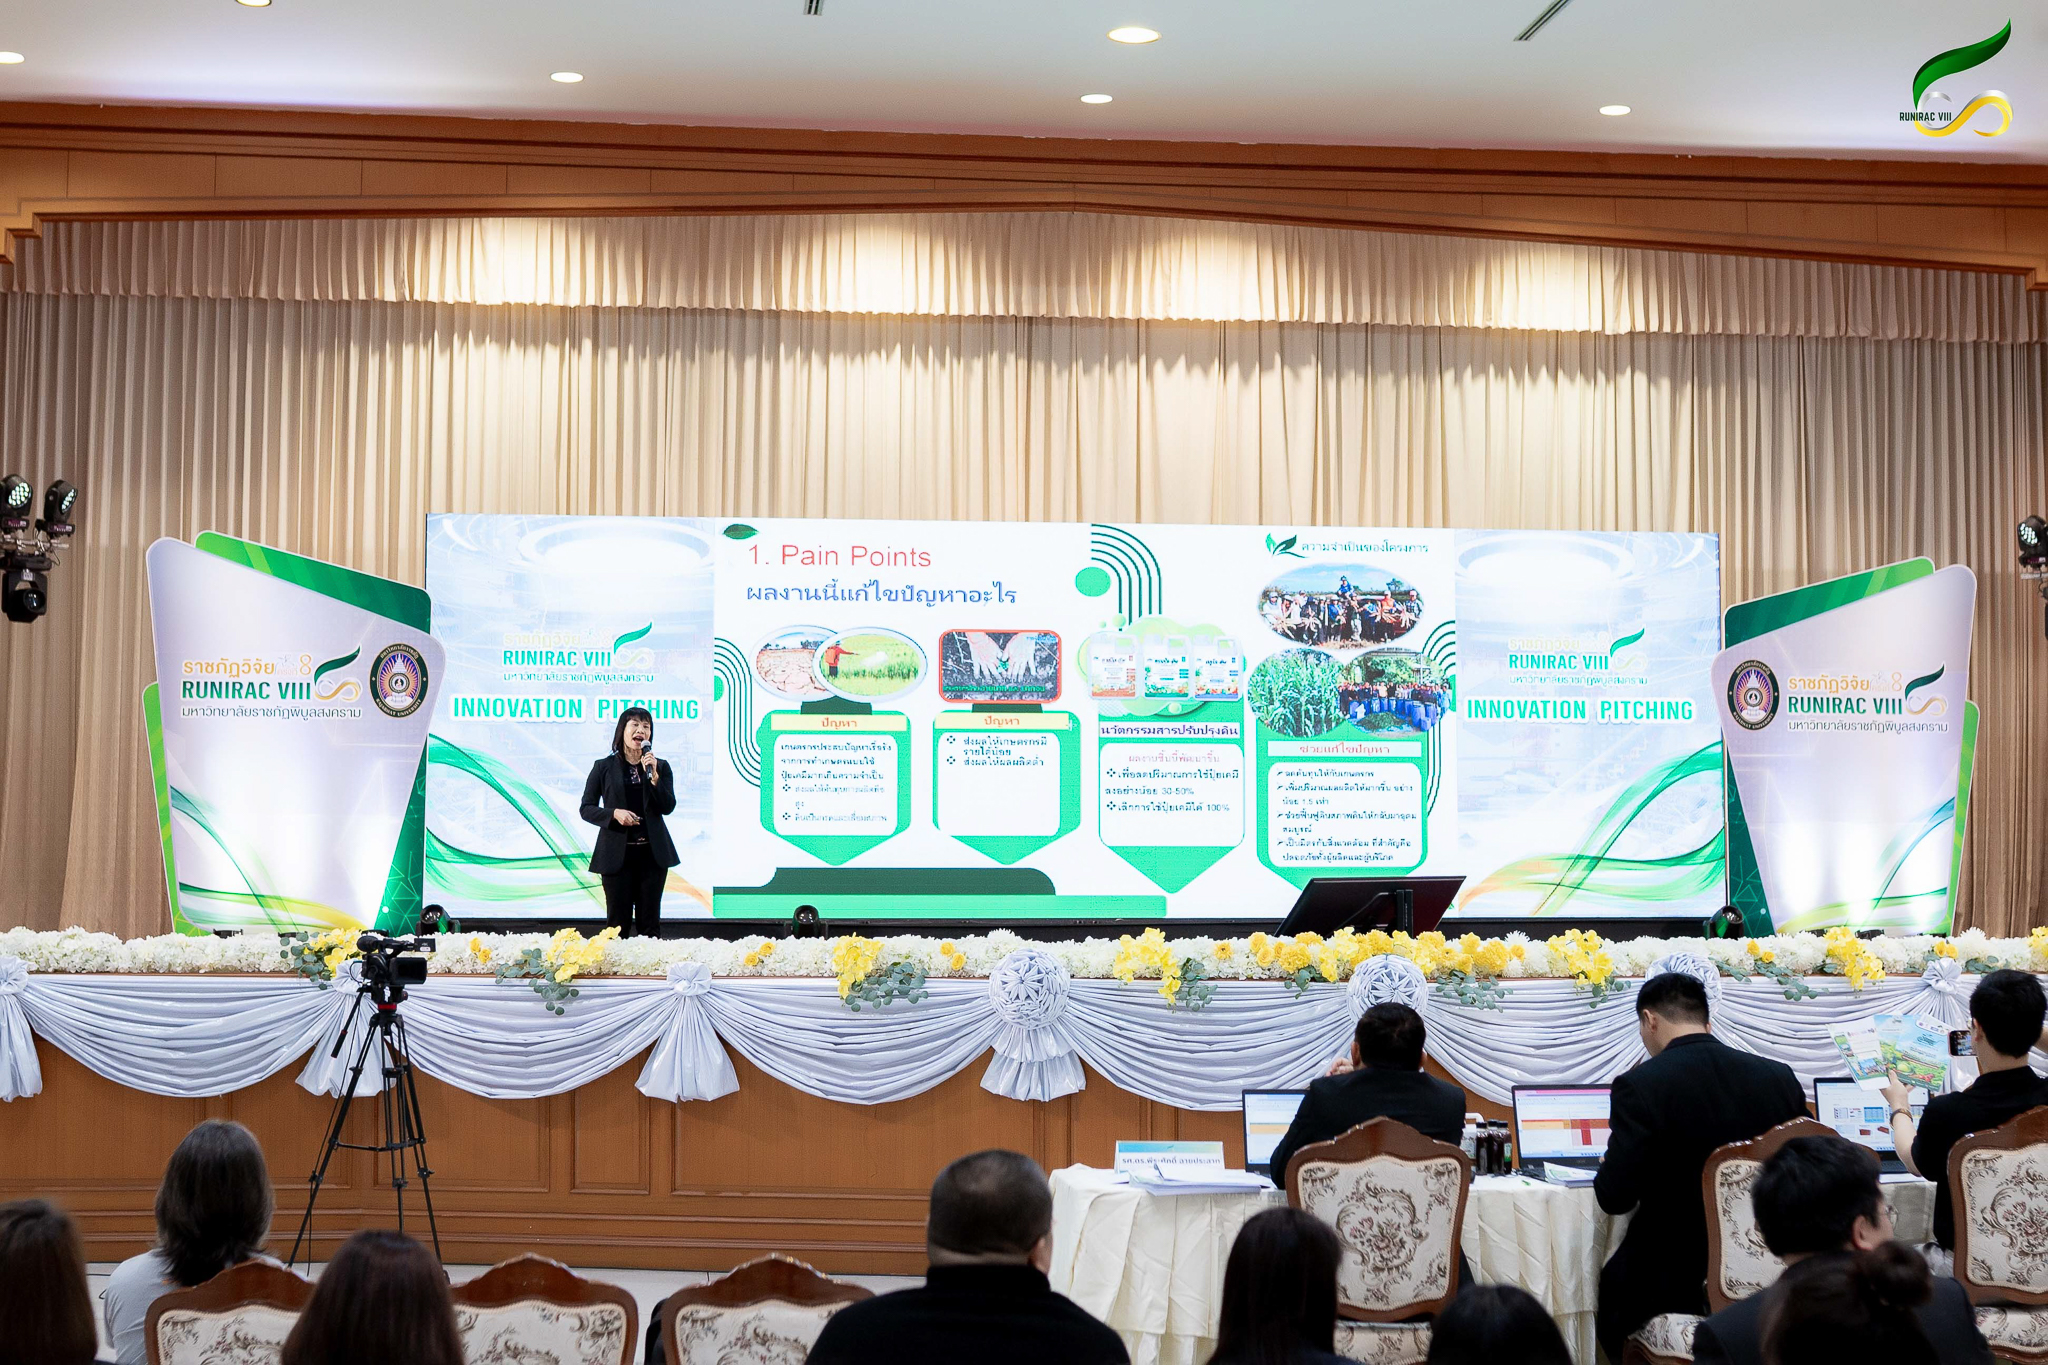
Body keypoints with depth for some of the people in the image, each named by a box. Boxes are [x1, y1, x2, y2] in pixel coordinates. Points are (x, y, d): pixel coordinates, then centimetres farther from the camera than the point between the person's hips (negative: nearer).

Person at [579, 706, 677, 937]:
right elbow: (587, 809, 4)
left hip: (652, 852, 2)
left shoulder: (660, 767, 8)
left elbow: (668, 807, -1)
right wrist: (614, 813, -13)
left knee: (650, 922, 3)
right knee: (618, 922, 0)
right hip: (617, 854, -1)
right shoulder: (604, 767, 4)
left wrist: (653, 776, -13)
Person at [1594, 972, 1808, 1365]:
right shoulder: (1780, 1078, -3)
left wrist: (1611, 1166, 7)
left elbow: (1615, 1197, -17)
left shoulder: (1640, 1086, -17)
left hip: (1676, 1280, -4)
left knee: (1611, 1285, 26)